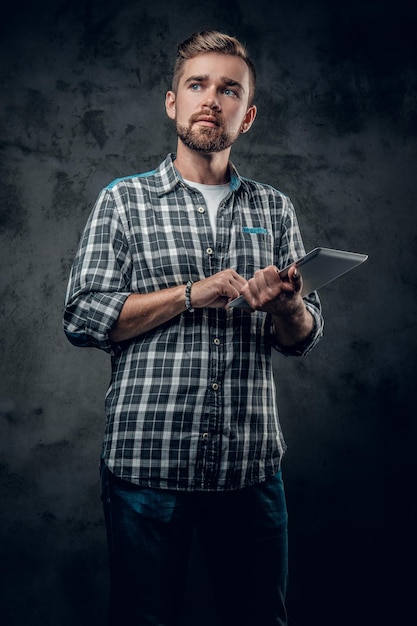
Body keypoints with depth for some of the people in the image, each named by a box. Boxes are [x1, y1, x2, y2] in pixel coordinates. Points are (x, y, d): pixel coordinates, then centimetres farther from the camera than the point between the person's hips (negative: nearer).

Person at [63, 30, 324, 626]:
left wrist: (286, 307, -14)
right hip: (147, 461, -2)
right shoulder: (124, 199, 3)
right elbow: (82, 316, -5)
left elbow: (304, 338, 10)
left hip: (251, 465, 3)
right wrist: (192, 293, -15)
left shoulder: (275, 208, 10)